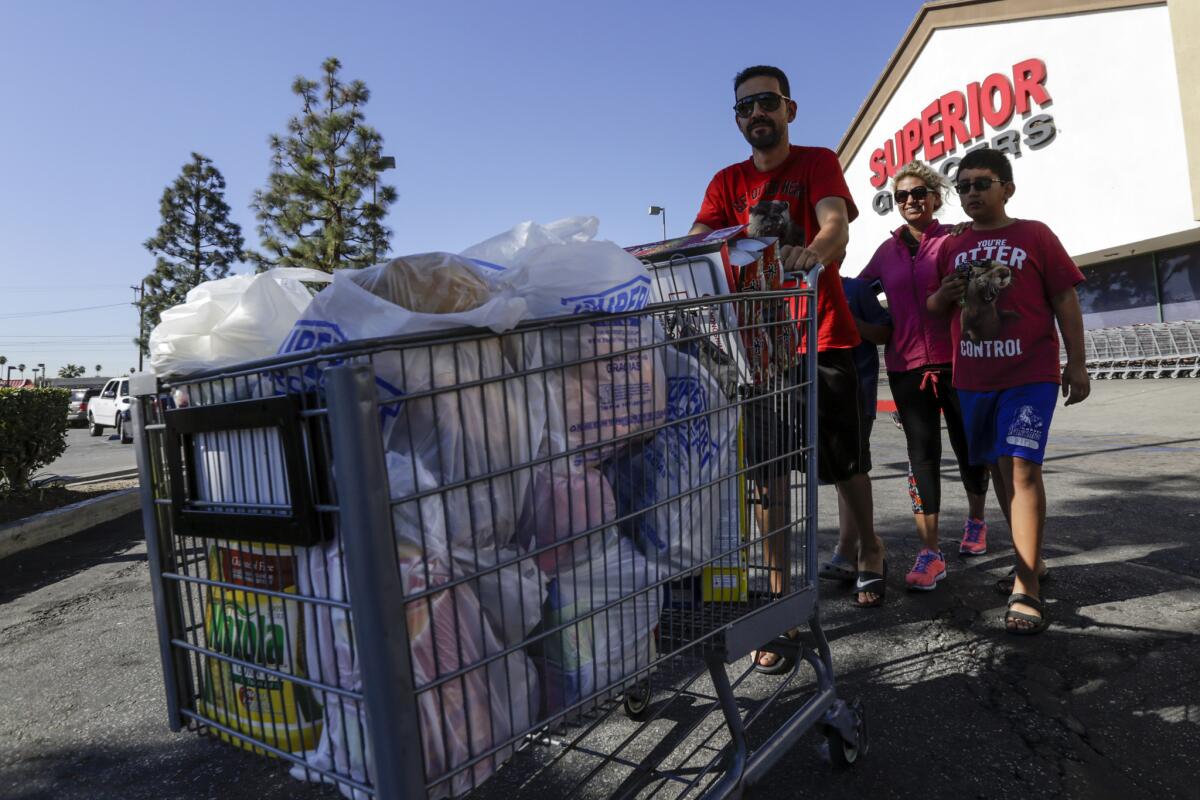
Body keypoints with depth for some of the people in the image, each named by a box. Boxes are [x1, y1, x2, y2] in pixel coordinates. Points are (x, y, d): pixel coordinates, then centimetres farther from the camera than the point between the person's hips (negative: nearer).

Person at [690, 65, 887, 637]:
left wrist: (816, 250, -44)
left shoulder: (817, 162, -1)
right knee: (770, 473, 2)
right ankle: (779, 594, 12)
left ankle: (869, 549, 38)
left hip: (823, 340, -2)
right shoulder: (727, 182, 10)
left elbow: (836, 224, -20)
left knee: (843, 463, 9)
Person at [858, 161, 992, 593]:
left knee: (968, 446, 12)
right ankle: (929, 551, -1)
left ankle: (976, 519, 39)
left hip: (956, 361, -2)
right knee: (922, 453, -2)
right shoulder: (887, 250, 10)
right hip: (907, 365, 2)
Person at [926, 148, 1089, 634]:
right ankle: (1029, 556, 31)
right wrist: (943, 295, -6)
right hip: (973, 378, 5)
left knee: (1022, 466, -15)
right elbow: (932, 308, 17)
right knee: (998, 467, 13)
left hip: (1030, 374, -5)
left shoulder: (1034, 235, 1)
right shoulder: (952, 248, 11)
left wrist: (1077, 362, -3)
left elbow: (1065, 300, 1)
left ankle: (1026, 587, -11)